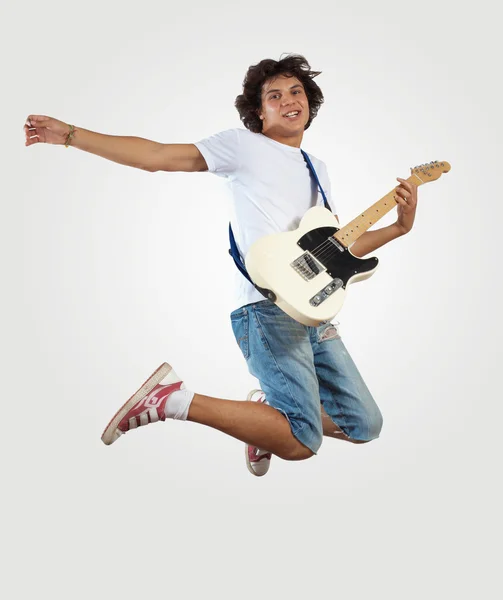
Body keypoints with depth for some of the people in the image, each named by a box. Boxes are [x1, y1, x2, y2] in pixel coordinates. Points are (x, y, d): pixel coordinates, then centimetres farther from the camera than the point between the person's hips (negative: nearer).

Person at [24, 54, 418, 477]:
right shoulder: (244, 145, 3)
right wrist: (68, 135, -7)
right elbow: (156, 156, -2)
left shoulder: (317, 168, 23)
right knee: (301, 443, -20)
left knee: (365, 426, 9)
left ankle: (268, 408, 25)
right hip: (267, 308, -8)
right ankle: (173, 398, -8)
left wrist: (400, 227, 9)